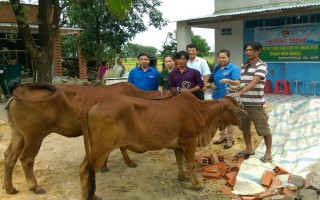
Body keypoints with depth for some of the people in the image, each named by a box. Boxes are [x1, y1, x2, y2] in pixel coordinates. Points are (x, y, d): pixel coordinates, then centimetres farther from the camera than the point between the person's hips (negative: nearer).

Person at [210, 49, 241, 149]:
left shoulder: (234, 68, -8)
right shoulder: (216, 68, 11)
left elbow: (238, 82, -18)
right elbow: (212, 80, 20)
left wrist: (228, 81, -37)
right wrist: (212, 85, -3)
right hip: (217, 96, 6)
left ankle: (230, 139, 9)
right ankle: (222, 136, 27)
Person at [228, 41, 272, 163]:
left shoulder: (261, 66, -10)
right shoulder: (244, 66, 13)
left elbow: (254, 82, -25)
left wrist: (238, 93, -35)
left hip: (256, 103, -7)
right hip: (243, 102, 7)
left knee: (263, 129, 2)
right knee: (244, 127, 15)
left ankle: (268, 152, 17)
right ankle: (248, 149, 31)